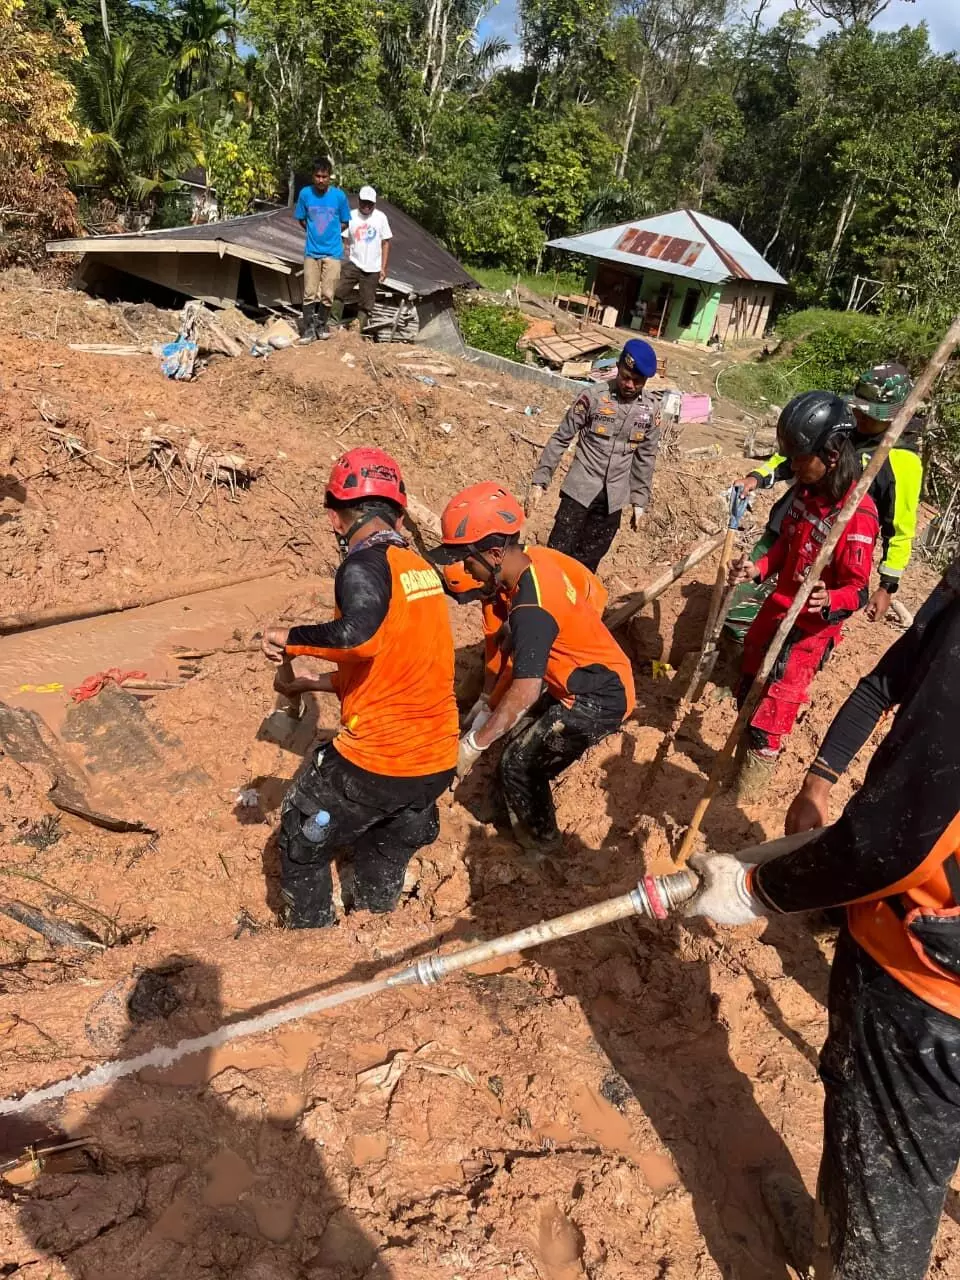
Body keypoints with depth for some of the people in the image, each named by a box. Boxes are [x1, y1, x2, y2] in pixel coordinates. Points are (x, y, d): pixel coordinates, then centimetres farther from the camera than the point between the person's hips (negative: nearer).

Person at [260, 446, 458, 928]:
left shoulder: (365, 566, -15)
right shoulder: (423, 569, 8)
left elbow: (360, 635, -37)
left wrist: (289, 638, -19)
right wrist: (319, 683, 24)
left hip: (375, 760, -7)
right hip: (437, 762, 7)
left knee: (302, 844, 20)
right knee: (385, 854, 30)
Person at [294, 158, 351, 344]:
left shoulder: (339, 195, -5)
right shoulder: (305, 194, -2)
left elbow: (345, 223, 7)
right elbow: (301, 219, 12)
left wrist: (330, 234, 4)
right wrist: (314, 232, 5)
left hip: (332, 251, -1)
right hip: (311, 251, 1)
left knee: (327, 294, 0)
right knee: (309, 293, -2)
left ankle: (322, 325, 19)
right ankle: (309, 329, 6)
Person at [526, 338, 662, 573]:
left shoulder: (651, 409, 0)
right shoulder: (593, 397, -10)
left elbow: (645, 457, 9)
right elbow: (561, 438, -5)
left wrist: (640, 500, 10)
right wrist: (540, 481, -10)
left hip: (614, 497, 3)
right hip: (580, 489, -3)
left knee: (589, 560, 11)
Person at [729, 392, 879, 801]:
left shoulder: (857, 514, -26)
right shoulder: (805, 488, -3)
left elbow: (858, 591, -21)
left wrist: (828, 601, -42)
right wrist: (758, 569, -5)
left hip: (812, 627, -8)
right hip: (777, 607, 8)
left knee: (770, 717, -4)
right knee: (746, 692, 23)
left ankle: (742, 803, 14)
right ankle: (740, 762, 47)